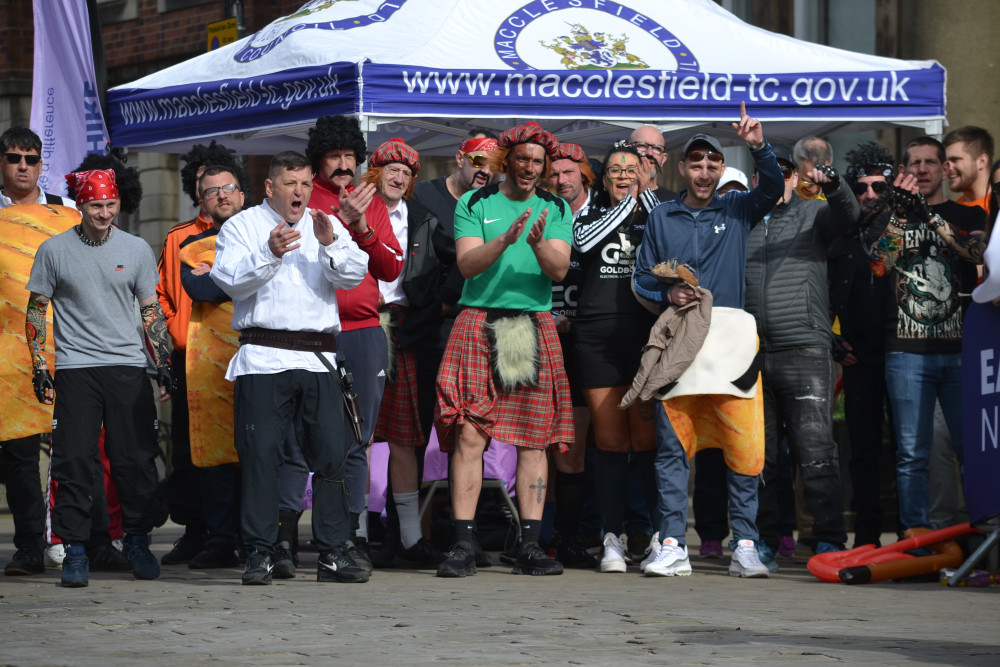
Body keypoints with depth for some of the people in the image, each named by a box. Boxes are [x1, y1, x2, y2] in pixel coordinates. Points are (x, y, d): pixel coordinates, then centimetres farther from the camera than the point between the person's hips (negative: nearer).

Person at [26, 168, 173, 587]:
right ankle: (75, 550, 2)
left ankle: (137, 542, 16)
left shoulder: (136, 250, 6)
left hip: (128, 366, 2)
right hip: (75, 368, -1)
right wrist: (39, 368, 0)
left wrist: (164, 364, 8)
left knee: (137, 459, 1)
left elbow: (151, 311, 13)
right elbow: (35, 312, 7)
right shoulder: (54, 251, 2)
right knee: (74, 462, -4)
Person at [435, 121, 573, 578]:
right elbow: (467, 264, -6)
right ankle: (463, 547, -10)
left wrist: (539, 244, -20)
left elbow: (559, 270, 0)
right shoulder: (474, 205, 7)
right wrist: (505, 240, -22)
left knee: (535, 438, -1)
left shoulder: (557, 210, 12)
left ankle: (530, 548, 1)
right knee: (469, 434, -10)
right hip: (478, 322, -2)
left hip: (535, 326, 2)